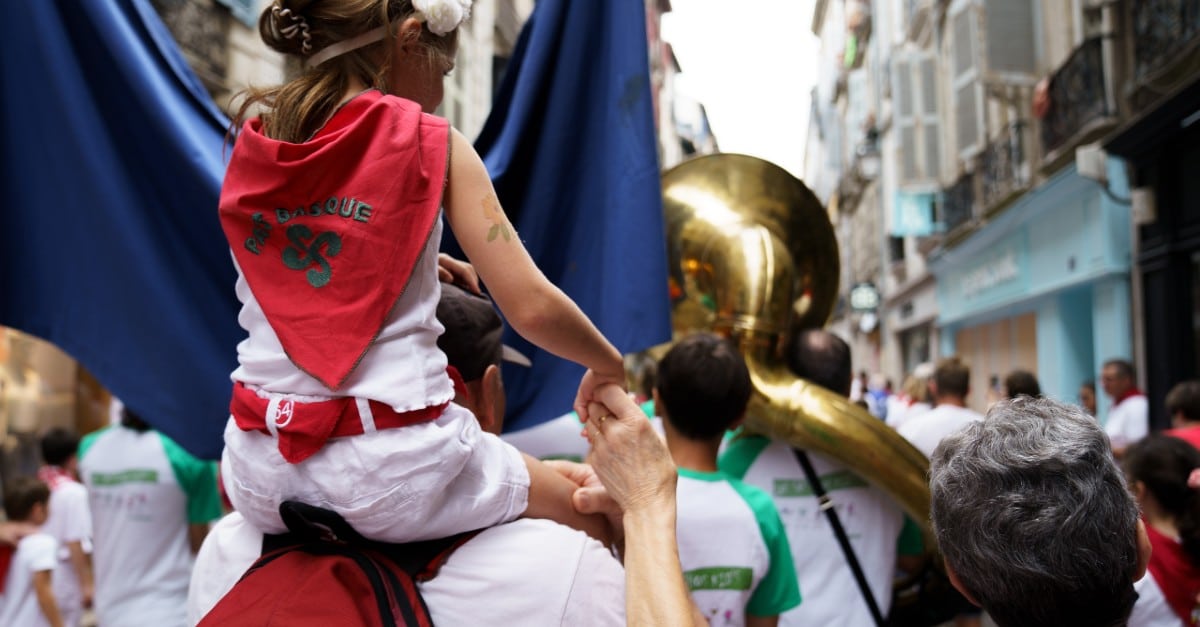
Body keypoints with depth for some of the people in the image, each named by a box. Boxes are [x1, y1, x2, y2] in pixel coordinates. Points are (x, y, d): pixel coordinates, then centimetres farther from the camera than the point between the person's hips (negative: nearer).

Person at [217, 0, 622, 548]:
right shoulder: (432, 144, -6)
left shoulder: (253, 139, 7)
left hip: (262, 480, 5)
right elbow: (532, 308, -10)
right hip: (395, 471, -4)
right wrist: (609, 368, 9)